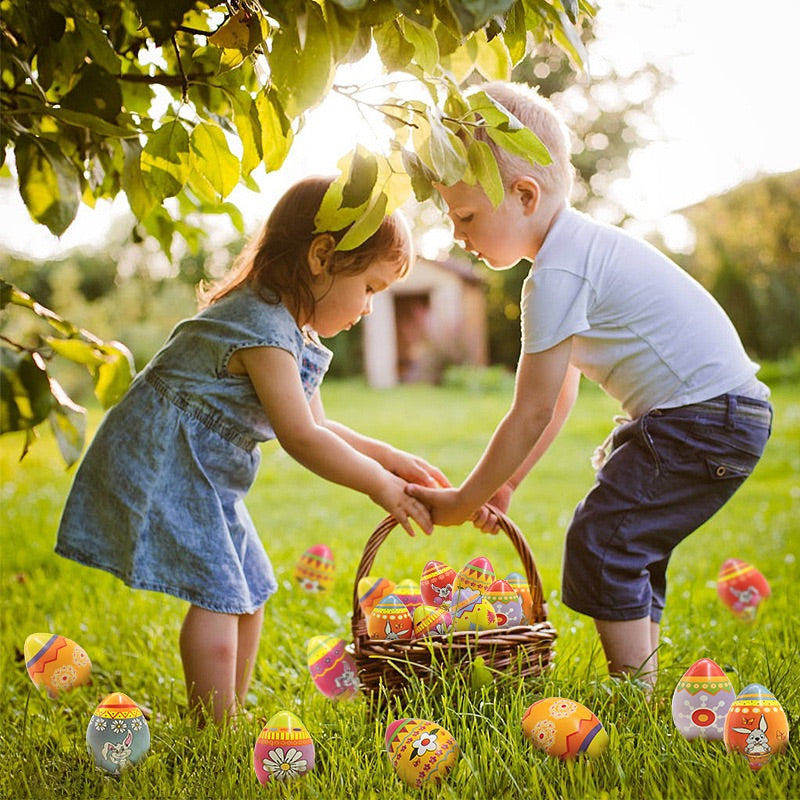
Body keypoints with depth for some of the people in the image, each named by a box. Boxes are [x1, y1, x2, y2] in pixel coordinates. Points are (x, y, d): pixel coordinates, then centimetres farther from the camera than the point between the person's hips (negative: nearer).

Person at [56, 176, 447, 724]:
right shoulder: (264, 329, -24)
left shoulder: (299, 335, 9)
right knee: (218, 593, -12)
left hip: (206, 474, 11)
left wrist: (388, 459, 6)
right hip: (162, 465, -11)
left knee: (250, 592, 12)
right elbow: (300, 438, -27)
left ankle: (229, 718, 23)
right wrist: (380, 485, -20)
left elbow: (317, 426, 15)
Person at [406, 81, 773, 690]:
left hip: (704, 419, -11)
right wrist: (504, 484, 15)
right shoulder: (582, 245, 13)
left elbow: (532, 415, -15)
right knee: (629, 549, 16)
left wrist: (463, 501, -4)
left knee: (601, 541, -8)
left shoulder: (557, 275, -19)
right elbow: (559, 397, 16)